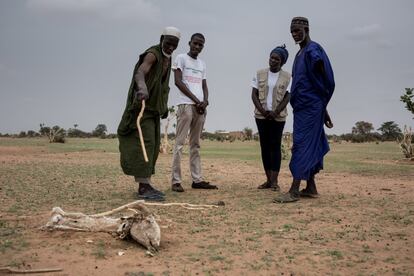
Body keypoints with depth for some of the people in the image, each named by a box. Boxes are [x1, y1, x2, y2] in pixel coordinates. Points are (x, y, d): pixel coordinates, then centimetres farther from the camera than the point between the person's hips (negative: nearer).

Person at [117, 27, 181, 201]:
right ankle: (143, 188, -17)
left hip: (154, 106, 9)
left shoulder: (167, 58, 13)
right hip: (142, 104, -9)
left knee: (152, 145, 8)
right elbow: (140, 73, -36)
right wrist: (142, 88, -56)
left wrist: (164, 105, 20)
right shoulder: (152, 54, -16)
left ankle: (145, 185, 15)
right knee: (145, 143, -16)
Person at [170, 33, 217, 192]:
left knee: (195, 144, 6)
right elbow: (178, 81, -6)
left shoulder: (202, 64, 22)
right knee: (180, 143, -8)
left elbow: (204, 86, 18)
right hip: (186, 105, -6)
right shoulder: (181, 58, 4)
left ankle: (197, 179, 8)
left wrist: (205, 101, -4)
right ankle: (176, 180, -8)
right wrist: (196, 100, -9)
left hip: (201, 107, 6)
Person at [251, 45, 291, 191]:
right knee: (265, 146, 4)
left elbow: (287, 97, -4)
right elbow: (254, 94, 2)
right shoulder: (260, 74, 6)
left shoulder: (287, 77, 0)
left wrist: (275, 113, -15)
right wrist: (263, 111, -9)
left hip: (278, 116, -2)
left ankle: (274, 181, -3)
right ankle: (268, 179, 10)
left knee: (275, 146, -4)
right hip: (261, 115, 3)